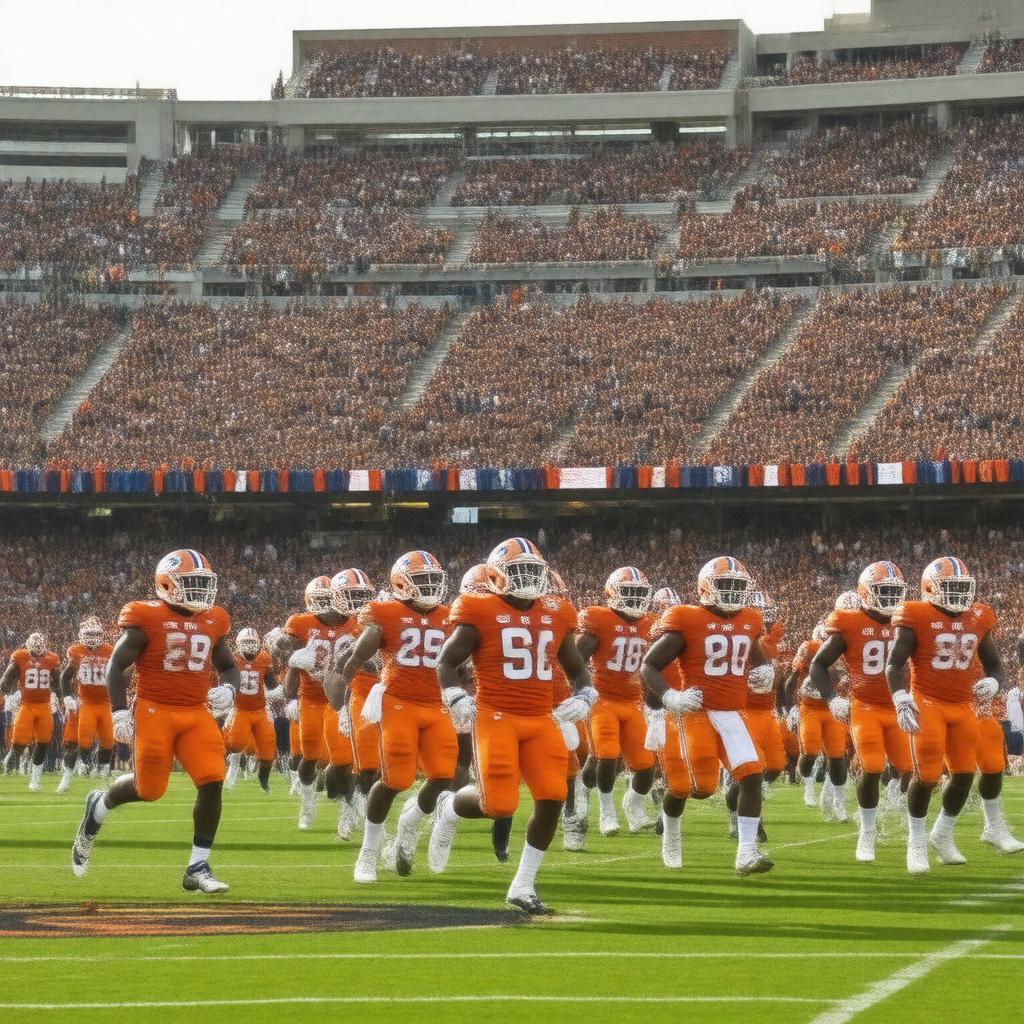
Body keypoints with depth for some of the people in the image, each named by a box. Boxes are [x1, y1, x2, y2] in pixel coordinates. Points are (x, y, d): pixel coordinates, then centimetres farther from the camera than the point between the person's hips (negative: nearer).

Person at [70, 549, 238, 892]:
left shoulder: (213, 622, 8)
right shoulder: (147, 619, -9)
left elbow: (228, 667, 21)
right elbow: (117, 666, -5)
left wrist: (227, 690, -1)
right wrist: (120, 712, -12)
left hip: (197, 715, 5)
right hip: (155, 712, -5)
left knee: (212, 783, -11)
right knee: (149, 790, -1)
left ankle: (198, 868, -2)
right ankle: (99, 806, 34)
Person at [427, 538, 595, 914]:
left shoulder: (555, 616, 11)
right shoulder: (481, 613, -4)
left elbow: (577, 669, 22)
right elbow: (446, 663, 3)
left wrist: (582, 699, 3)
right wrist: (458, 702, -12)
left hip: (541, 720, 5)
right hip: (496, 717, -5)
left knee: (551, 799, -8)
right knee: (498, 805, -12)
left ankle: (523, 886, 6)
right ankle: (449, 808, 24)